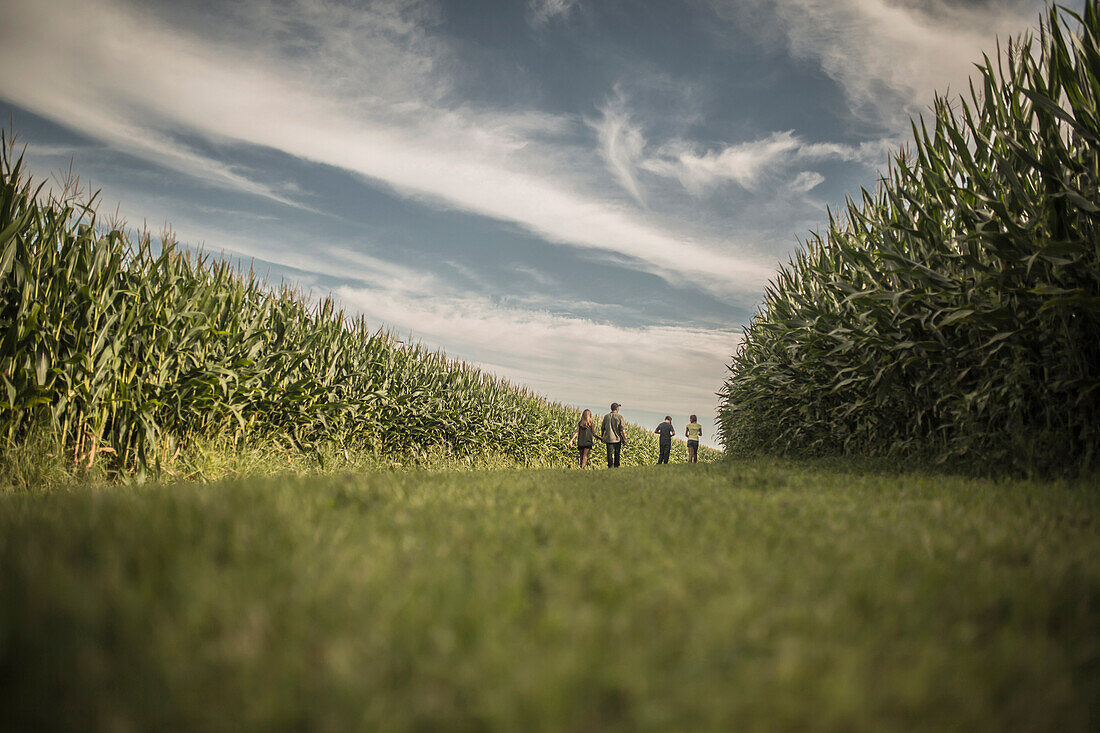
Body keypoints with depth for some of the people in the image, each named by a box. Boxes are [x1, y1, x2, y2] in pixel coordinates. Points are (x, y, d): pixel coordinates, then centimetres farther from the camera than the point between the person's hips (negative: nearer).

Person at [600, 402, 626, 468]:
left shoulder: (606, 416, 1)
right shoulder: (619, 417, -8)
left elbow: (602, 428, 7)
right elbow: (622, 429, -12)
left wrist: (601, 436, 22)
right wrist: (625, 438, -6)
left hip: (609, 438, 1)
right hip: (617, 438, -1)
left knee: (610, 453, 0)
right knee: (617, 453, 14)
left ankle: (610, 466, -7)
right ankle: (616, 466, 22)